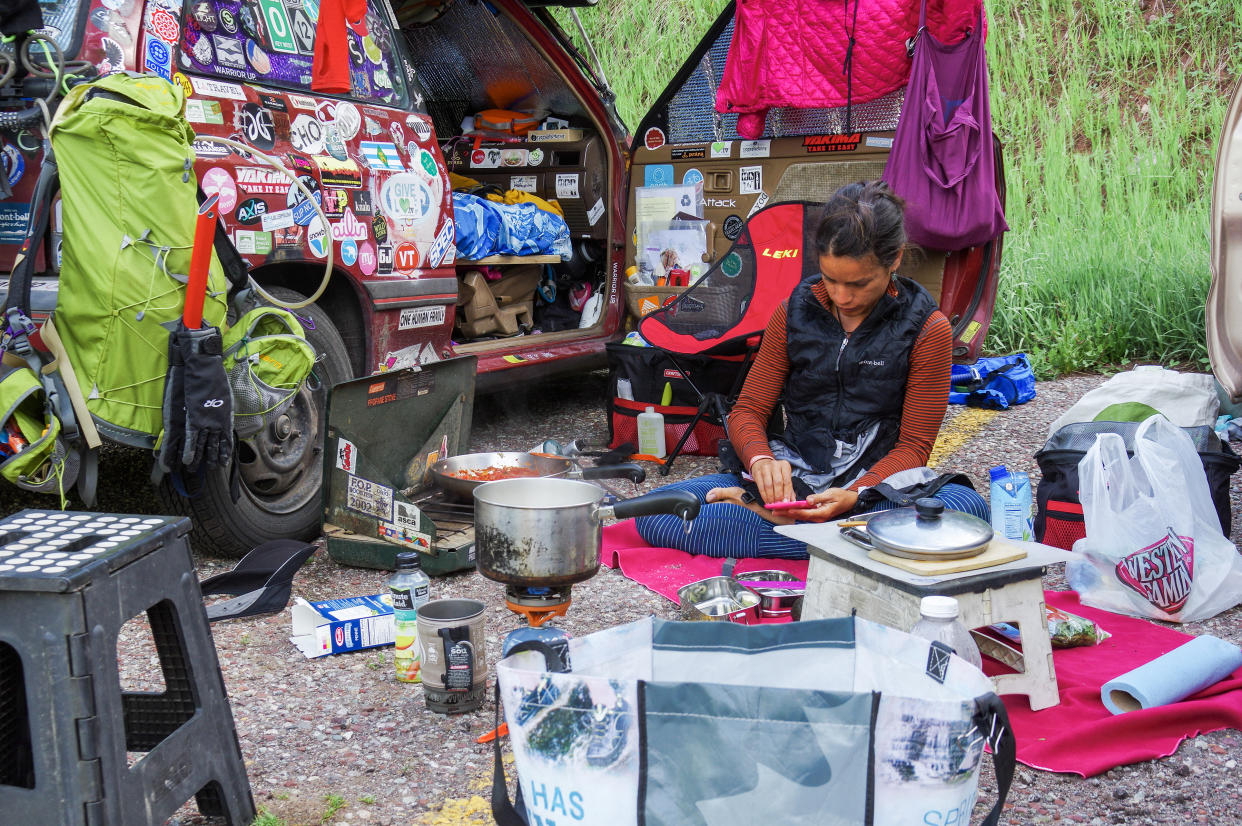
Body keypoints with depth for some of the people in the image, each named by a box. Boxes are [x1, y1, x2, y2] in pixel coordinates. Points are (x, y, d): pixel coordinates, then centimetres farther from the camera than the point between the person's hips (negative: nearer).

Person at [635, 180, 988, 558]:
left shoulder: (928, 330, -3)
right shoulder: (796, 311, 5)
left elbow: (913, 445, -3)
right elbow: (747, 412, 6)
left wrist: (853, 496, -23)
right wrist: (761, 461, -18)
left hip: (876, 484, -1)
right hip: (793, 477, 2)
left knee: (968, 506, -37)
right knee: (655, 513, -20)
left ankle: (774, 517, -30)